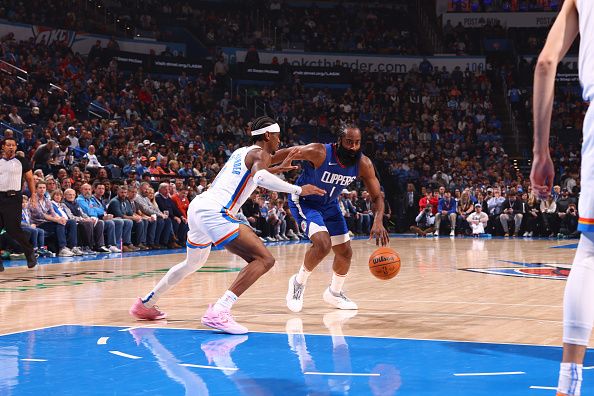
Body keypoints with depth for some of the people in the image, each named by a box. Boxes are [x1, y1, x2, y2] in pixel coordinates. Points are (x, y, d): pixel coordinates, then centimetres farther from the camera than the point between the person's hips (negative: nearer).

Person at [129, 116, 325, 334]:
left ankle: (146, 304, 44)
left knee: (193, 263, 33)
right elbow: (260, 178, -22)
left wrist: (278, 169, 51)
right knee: (264, 259, -15)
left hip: (197, 206, 10)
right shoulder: (260, 154, 1)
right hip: (214, 211, -10)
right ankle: (218, 312, -28)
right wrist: (298, 189, -16)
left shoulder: (240, 152, 26)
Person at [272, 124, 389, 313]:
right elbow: (285, 153, -21)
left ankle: (334, 293, 35)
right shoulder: (319, 153, -33)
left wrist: (378, 221, -30)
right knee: (323, 244, -28)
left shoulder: (363, 164, -19)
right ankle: (299, 282, -2)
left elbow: (377, 196, -12)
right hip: (304, 201, -6)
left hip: (329, 204, 6)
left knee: (345, 253, 8)